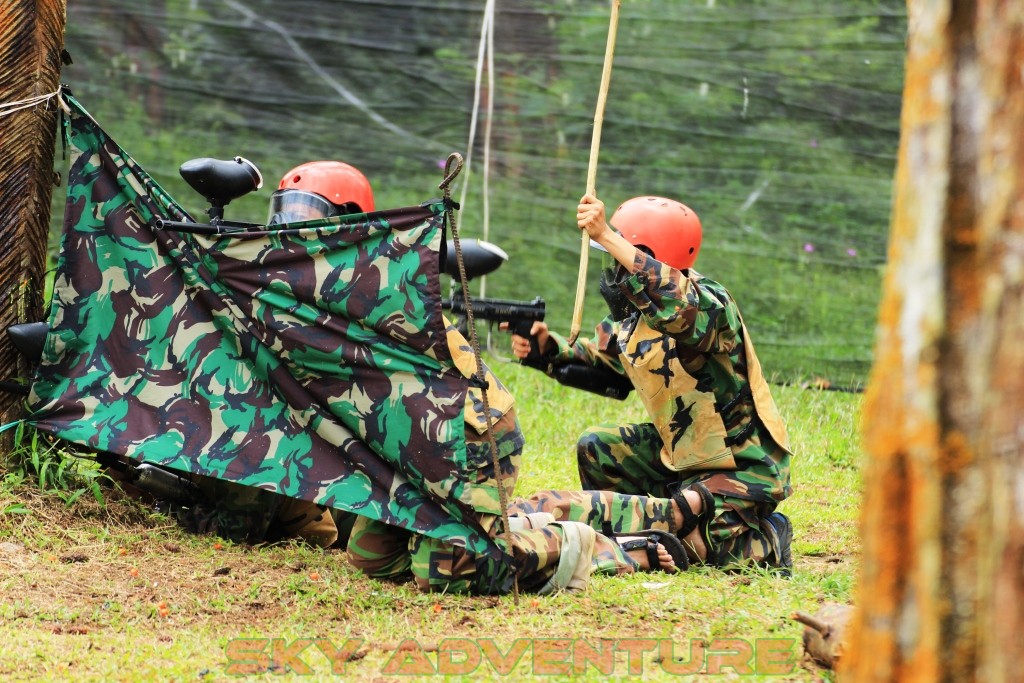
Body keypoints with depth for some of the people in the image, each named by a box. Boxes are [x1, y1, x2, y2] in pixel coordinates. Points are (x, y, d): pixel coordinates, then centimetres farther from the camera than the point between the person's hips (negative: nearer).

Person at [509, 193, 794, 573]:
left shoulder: (709, 300, -24)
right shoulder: (634, 316, 2)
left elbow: (684, 308, -49)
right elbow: (596, 359, 19)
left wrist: (606, 236, -49)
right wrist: (545, 345, -3)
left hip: (740, 467, -9)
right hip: (683, 453, 9)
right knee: (596, 449, 10)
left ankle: (763, 541, 3)